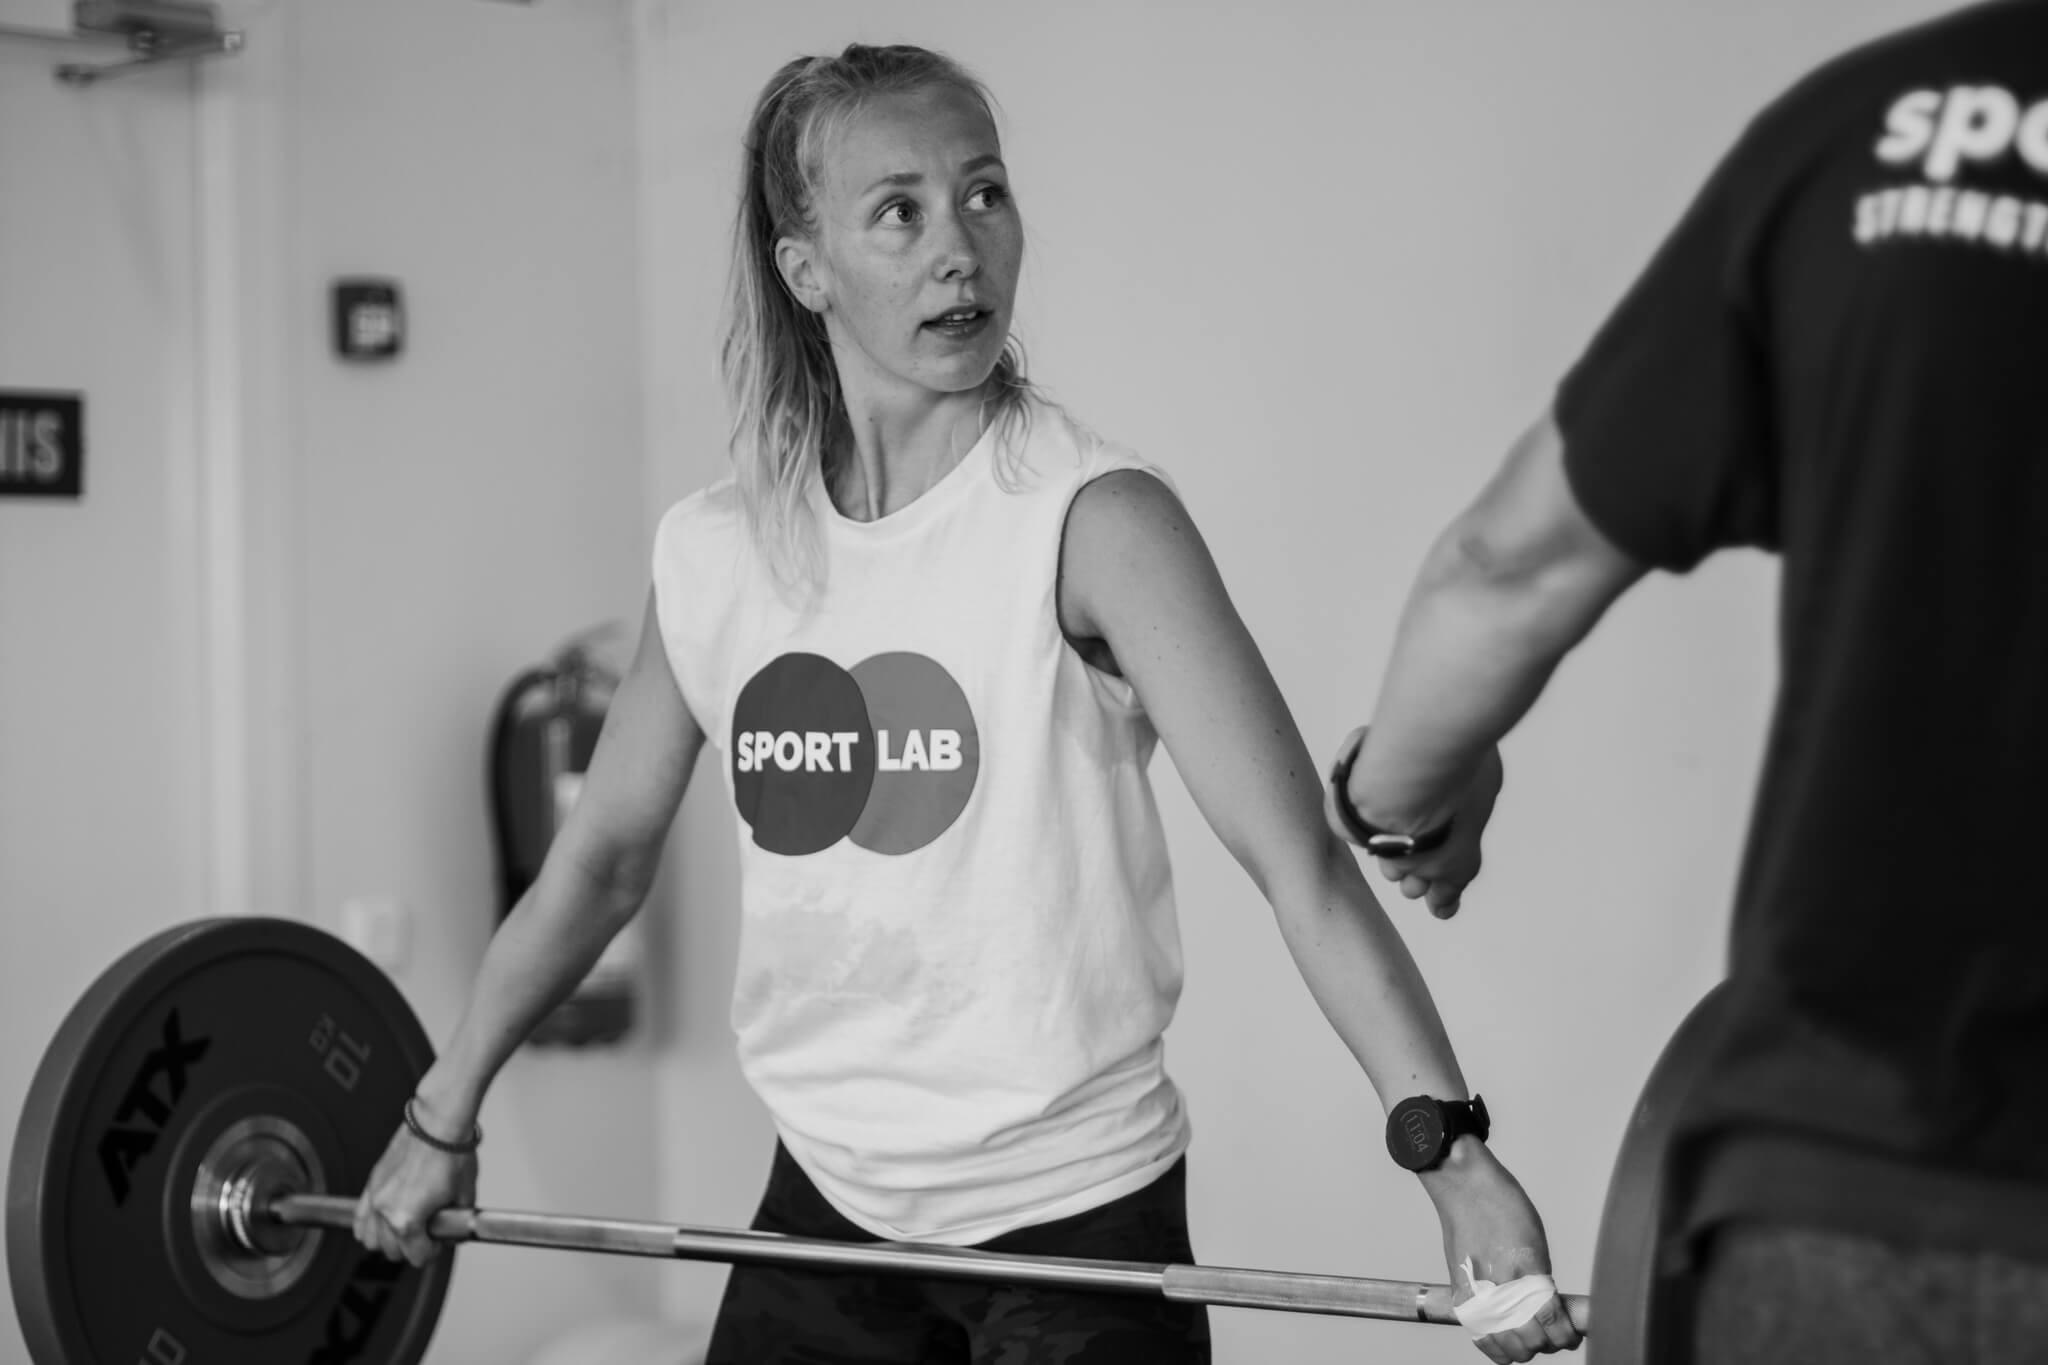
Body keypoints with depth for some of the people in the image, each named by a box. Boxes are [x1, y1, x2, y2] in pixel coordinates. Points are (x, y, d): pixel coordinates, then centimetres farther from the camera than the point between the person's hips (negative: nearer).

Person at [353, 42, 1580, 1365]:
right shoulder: (712, 553, 0)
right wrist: (444, 1119, 19)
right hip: (826, 1206, 5)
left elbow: (1299, 860, -22)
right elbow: (601, 858, 14)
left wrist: (1455, 1155, -33)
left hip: (1072, 1217, -4)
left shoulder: (1089, 519, -14)